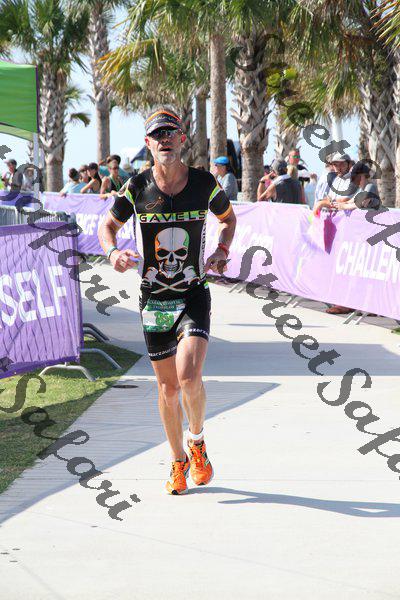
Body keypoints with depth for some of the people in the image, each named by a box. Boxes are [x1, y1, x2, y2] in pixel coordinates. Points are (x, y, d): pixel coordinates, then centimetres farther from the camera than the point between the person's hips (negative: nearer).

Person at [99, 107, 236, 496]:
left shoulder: (205, 183, -4)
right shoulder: (137, 188, -5)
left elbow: (228, 217, 16)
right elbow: (108, 225, 9)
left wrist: (222, 251, -2)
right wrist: (113, 252, -13)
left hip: (195, 295, -1)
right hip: (154, 299, 1)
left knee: (189, 376, -20)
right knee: (168, 386, 5)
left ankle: (197, 441, 10)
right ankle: (178, 463, 26)